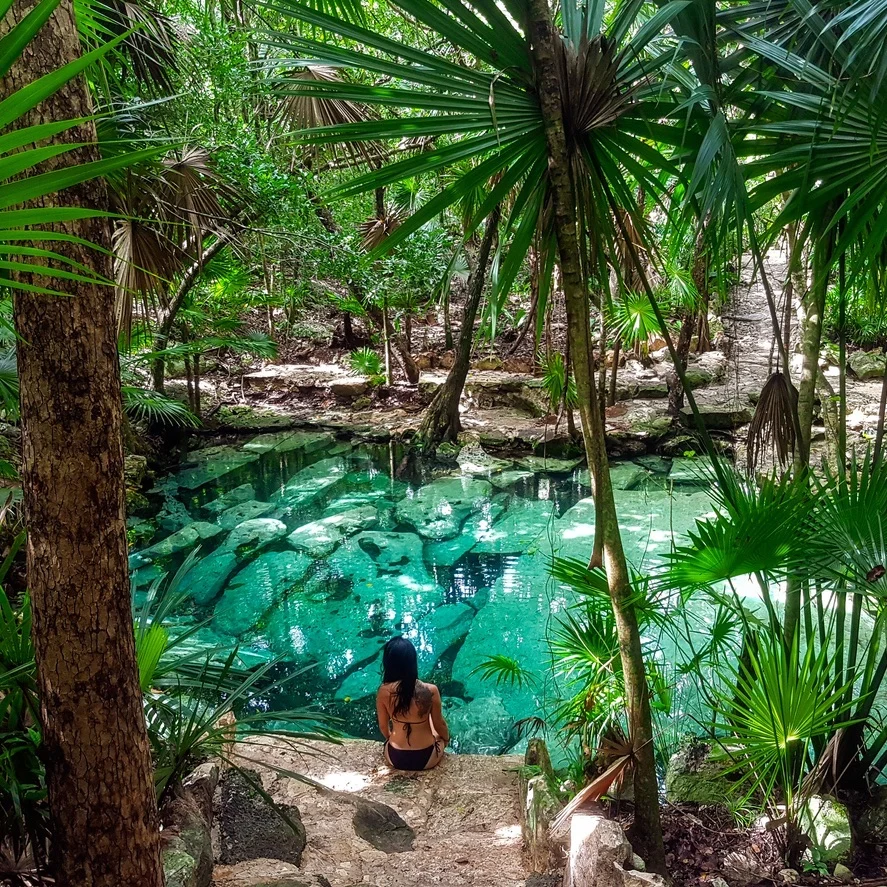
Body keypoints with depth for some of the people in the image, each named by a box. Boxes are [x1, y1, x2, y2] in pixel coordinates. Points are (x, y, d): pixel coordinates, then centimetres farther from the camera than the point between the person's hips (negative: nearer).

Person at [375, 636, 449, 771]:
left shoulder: (383, 692, -18)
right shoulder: (430, 691, -22)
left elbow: (383, 726, -1)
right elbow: (439, 725, -6)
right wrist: (446, 738, 17)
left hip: (395, 758, 1)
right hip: (426, 759, -1)